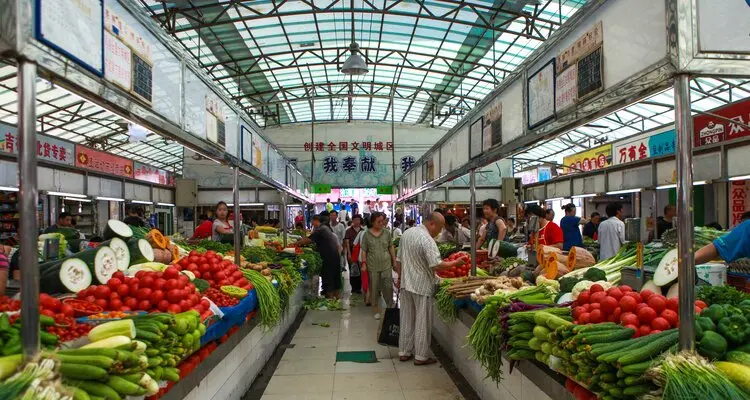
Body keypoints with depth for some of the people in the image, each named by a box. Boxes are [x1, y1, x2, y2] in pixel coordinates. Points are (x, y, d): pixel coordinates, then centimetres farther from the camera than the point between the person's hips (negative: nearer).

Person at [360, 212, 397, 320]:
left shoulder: (387, 233, 3)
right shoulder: (367, 235, -1)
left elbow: (391, 248, 9)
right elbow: (364, 250, 2)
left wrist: (394, 260, 9)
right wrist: (363, 263, -3)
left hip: (386, 265, 1)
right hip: (373, 266, -1)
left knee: (388, 287, 1)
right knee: (375, 288, 7)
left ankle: (390, 307, 20)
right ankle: (377, 310, 21)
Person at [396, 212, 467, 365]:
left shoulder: (407, 233, 6)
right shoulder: (427, 240, -20)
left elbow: (398, 259, 13)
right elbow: (436, 265, -26)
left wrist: (399, 277, 21)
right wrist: (455, 263, -13)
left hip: (406, 284, 8)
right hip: (422, 286, -7)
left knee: (406, 319, 15)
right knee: (422, 322, 4)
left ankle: (404, 352, 24)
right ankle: (421, 356, 13)